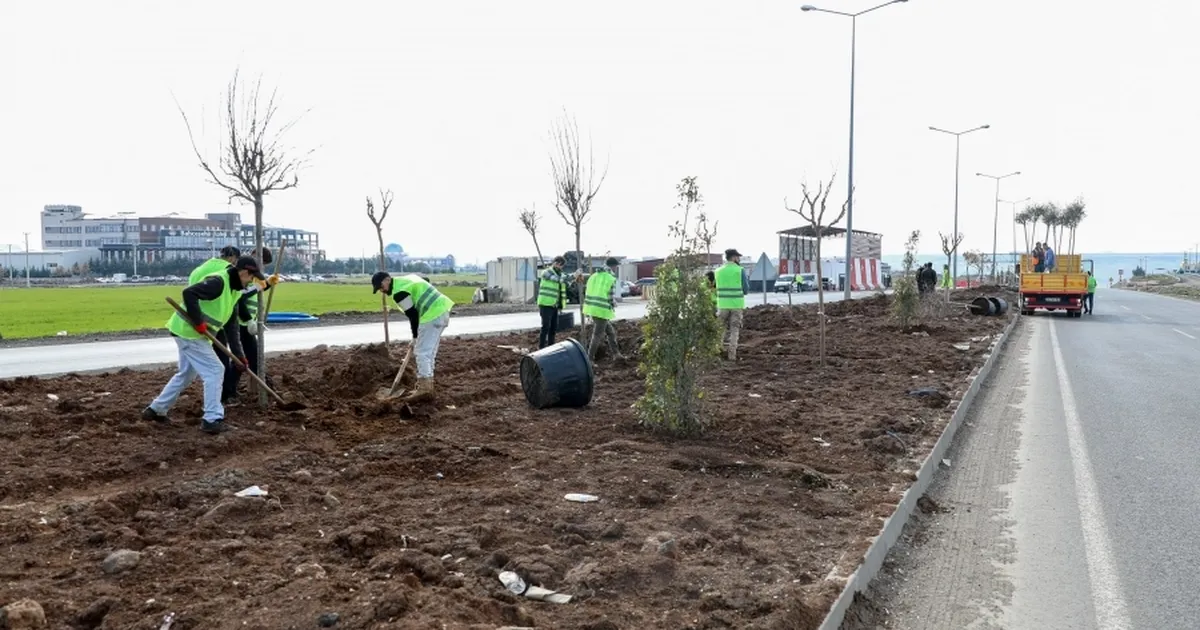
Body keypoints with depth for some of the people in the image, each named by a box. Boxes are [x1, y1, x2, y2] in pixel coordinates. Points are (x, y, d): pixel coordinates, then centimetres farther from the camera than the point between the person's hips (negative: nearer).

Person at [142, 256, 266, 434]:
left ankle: (156, 409, 34)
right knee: (214, 371, -8)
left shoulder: (235, 290, 10)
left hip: (191, 332, 10)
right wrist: (198, 322, -29)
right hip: (188, 331, -10)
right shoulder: (218, 281, -21)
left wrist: (238, 353, 9)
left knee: (186, 374, 22)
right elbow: (189, 293, -33)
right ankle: (212, 419, -4)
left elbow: (232, 324, 13)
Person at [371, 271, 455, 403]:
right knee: (429, 353, 15)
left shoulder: (398, 291, -10)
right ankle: (426, 387, 19)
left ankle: (424, 390, -7)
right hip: (442, 310, 10)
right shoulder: (407, 279, 19)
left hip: (432, 315, -10)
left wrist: (415, 337, 0)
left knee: (422, 353, -7)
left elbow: (412, 314, -10)